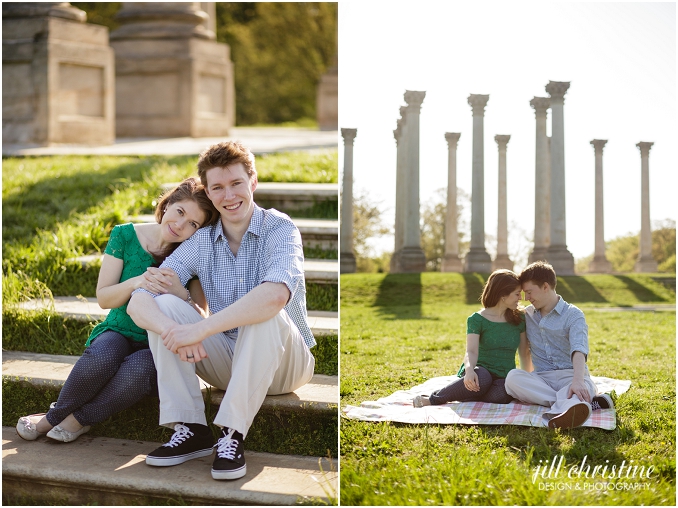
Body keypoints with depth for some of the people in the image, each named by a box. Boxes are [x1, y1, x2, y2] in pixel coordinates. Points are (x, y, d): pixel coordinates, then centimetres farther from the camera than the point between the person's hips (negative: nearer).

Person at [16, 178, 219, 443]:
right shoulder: (126, 236, -4)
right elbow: (103, 298, -6)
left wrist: (181, 294, -28)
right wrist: (135, 283, -26)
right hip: (120, 332, 1)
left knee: (139, 367, -37)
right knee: (101, 355, -36)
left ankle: (78, 419, -15)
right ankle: (56, 414, -9)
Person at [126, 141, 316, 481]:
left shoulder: (279, 230, -13)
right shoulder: (200, 243, -1)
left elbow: (276, 294, -36)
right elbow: (138, 302, -12)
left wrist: (200, 329, -39)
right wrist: (172, 331, -35)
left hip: (283, 363, -4)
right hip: (227, 362, 4)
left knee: (264, 313, -34)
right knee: (164, 304, -14)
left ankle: (233, 434, -26)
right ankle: (191, 430, -17)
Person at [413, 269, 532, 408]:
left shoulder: (519, 319, 9)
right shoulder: (477, 319, -3)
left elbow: (525, 354, 15)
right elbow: (471, 351, -18)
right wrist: (469, 369, -39)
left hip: (504, 378, 3)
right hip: (481, 370, -3)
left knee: (500, 395, -37)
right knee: (482, 378, -42)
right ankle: (432, 398, -26)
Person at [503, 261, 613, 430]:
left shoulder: (573, 315, -3)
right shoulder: (527, 315, 15)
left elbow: (579, 350, -21)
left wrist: (577, 381, -40)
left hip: (570, 375, -3)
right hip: (541, 378, 4)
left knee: (585, 387, -39)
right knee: (512, 377, -30)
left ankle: (559, 409, -74)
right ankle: (579, 404, -40)